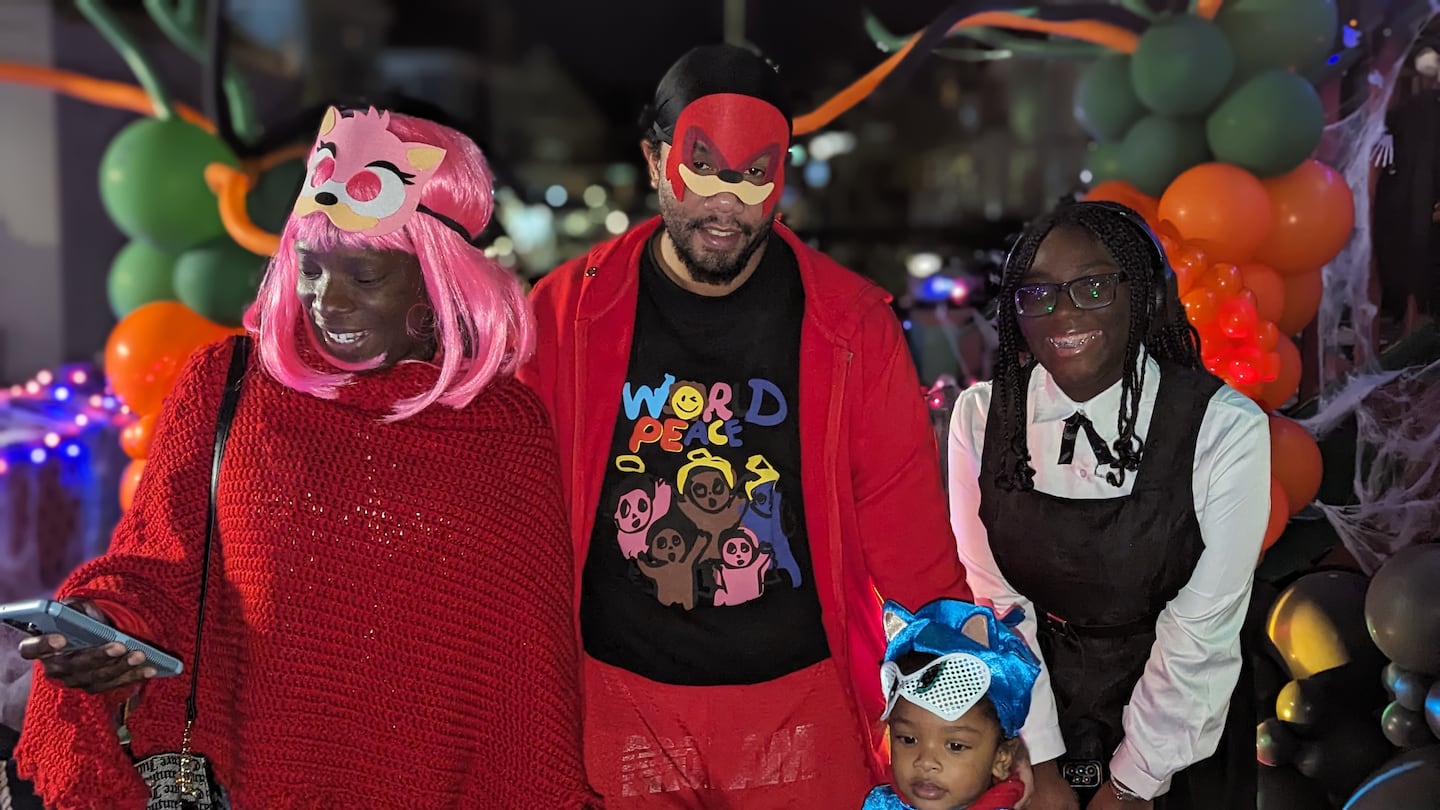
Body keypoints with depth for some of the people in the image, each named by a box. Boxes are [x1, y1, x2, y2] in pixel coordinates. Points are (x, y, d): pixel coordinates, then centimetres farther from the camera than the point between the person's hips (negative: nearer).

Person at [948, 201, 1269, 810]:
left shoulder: (1226, 429, -20)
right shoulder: (981, 415, -11)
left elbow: (1200, 633, -16)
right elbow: (994, 600, -9)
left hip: (1177, 726, -2)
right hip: (1030, 710, 2)